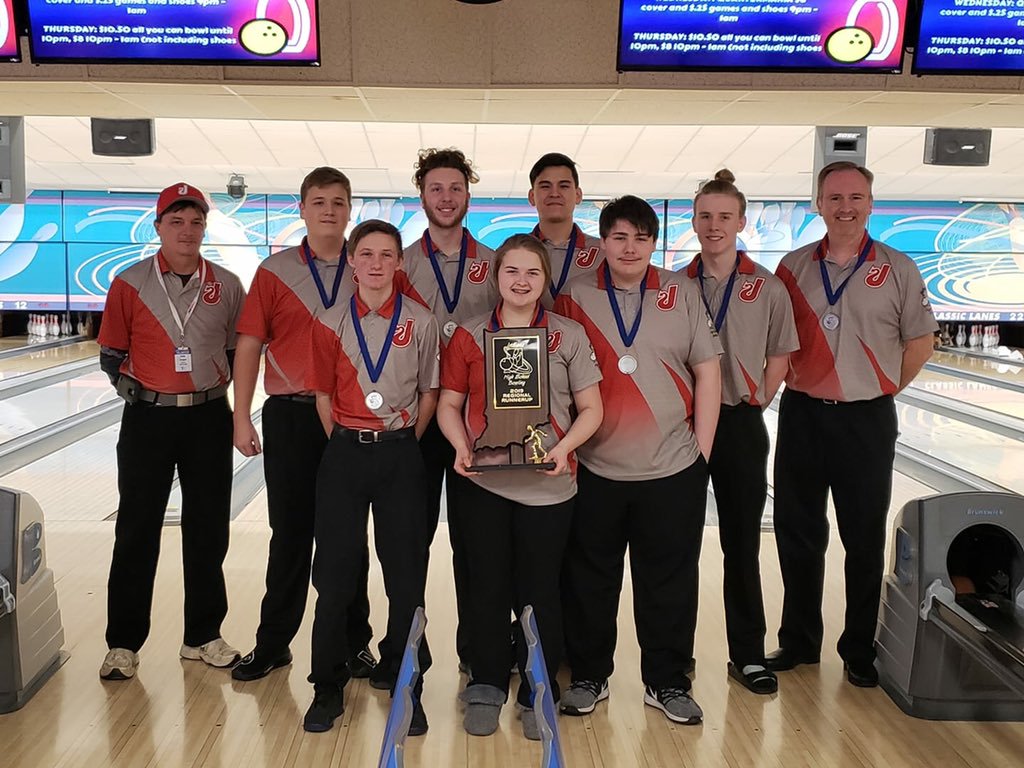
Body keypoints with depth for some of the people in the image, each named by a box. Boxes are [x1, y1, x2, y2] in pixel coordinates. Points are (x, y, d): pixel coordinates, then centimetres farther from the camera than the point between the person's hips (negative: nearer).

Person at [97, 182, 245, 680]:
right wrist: (127, 383, -7)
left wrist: (219, 382, -1)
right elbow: (111, 353, 5)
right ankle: (123, 643, 18)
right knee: (136, 532, 5)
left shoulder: (227, 286, 3)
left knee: (208, 531, 9)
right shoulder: (130, 284, -1)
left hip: (208, 418, 2)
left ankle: (203, 635, 24)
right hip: (148, 418, -1)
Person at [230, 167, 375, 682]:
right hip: (290, 415, 0)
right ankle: (273, 643, 22)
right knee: (290, 533, 8)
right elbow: (249, 346, 1)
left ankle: (353, 641, 23)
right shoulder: (275, 272, 2)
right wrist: (242, 419, -4)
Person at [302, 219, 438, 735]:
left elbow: (429, 392, 5)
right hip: (344, 454, 1)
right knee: (335, 573, 7)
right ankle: (328, 688, 22)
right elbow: (323, 393, 7)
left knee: (406, 575, 4)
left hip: (400, 455, -1)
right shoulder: (332, 322, 2)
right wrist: (344, 442, 2)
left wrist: (404, 441, 0)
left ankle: (406, 688, 20)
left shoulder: (420, 322, -1)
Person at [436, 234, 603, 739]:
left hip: (547, 486, 0)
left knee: (539, 593, 9)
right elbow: (449, 404, 5)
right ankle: (486, 690, 28)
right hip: (484, 484, 1)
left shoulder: (569, 337, 0)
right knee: (488, 589, 10)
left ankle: (538, 697, 26)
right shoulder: (470, 336, 2)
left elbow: (590, 410, 1)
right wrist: (461, 447, -13)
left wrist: (564, 449, -16)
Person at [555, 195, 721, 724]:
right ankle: (589, 676, 30)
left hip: (673, 471, 1)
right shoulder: (574, 297, 0)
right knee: (590, 581, 11)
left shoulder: (681, 294, 2)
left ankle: (667, 682, 28)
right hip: (595, 469, 0)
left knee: (670, 583, 10)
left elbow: (707, 372, 4)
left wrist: (701, 449, 1)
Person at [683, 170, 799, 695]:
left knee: (742, 542, 7)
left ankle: (748, 653, 19)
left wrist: (754, 403, 0)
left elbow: (779, 358, 6)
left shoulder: (768, 288, -1)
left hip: (740, 424, -1)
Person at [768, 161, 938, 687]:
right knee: (796, 533, 10)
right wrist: (794, 382, 4)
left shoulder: (897, 270, -2)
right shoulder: (793, 267, 3)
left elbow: (920, 343, 3)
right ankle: (799, 640, 27)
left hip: (866, 420, -2)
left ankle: (860, 649, 23)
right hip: (802, 415, 2)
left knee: (864, 540, 7)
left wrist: (882, 390, 1)